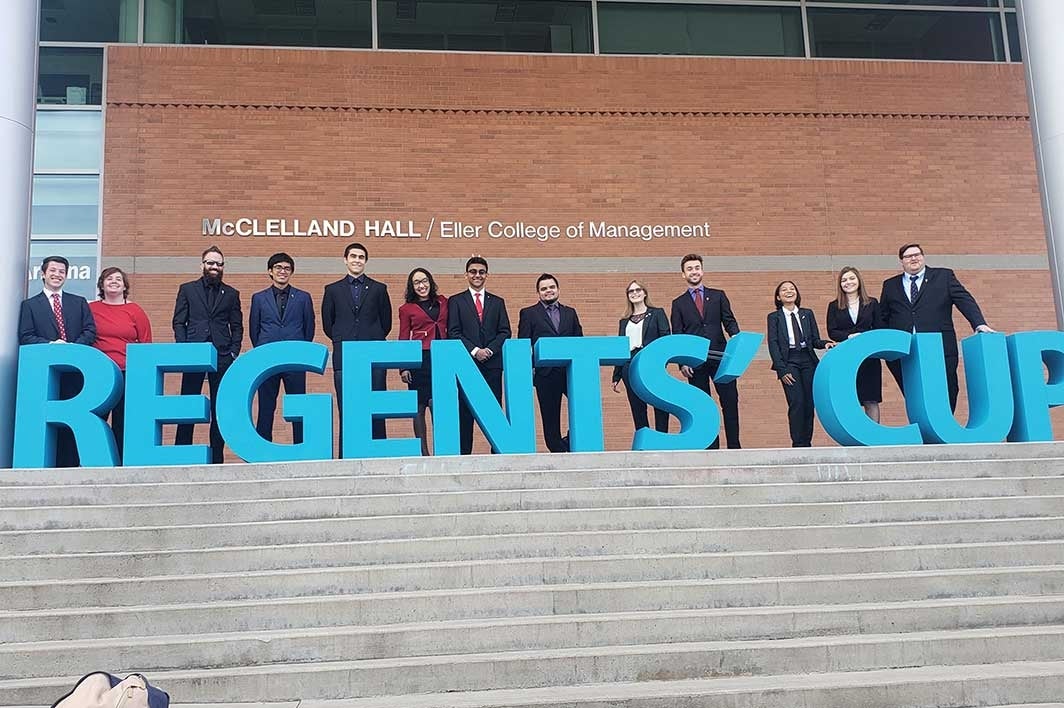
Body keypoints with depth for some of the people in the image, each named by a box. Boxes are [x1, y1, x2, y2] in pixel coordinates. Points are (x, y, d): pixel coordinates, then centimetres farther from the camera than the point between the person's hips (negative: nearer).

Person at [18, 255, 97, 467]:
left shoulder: (79, 303, 17)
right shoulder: (29, 305, 12)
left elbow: (90, 331, 8)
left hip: (74, 369, 1)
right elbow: (25, 337, 3)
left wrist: (74, 347, -10)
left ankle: (71, 464, 0)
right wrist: (50, 345, -13)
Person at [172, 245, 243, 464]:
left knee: (220, 409, 2)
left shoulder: (231, 294, 14)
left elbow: (237, 327, 12)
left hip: (222, 357, 1)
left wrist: (233, 352, -1)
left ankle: (216, 457, 7)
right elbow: (179, 322, 7)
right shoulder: (187, 289, 11)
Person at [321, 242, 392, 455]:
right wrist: (343, 342, 8)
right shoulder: (333, 290, 11)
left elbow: (386, 322, 13)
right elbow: (327, 325, 14)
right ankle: (346, 456, 3)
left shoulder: (379, 289, 10)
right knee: (346, 411, 0)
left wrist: (372, 341, 8)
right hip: (344, 358, 0)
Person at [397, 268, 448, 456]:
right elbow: (403, 339, 6)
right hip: (419, 359, -1)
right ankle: (423, 451, 5)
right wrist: (403, 368, -2)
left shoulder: (443, 302, 14)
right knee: (420, 406, 0)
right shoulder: (406, 309, 8)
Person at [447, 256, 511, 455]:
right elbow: (453, 333, 0)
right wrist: (474, 351, -11)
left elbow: (505, 332, 9)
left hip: (493, 362, 2)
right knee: (465, 409, -2)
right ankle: (464, 452, 0)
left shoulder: (497, 302, 16)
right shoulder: (455, 301, 8)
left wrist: (489, 350, -7)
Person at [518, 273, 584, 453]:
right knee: (550, 419, 2)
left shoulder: (570, 313, 17)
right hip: (546, 374, -2)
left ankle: (570, 442, 9)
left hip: (571, 372, 2)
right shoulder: (528, 314, 7)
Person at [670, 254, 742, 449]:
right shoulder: (678, 303, 11)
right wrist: (682, 362, -5)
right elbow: (677, 336, 7)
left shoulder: (718, 296, 13)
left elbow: (729, 321, 9)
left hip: (720, 357, 0)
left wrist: (736, 337, -14)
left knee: (730, 400, -3)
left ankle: (734, 445, 3)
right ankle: (711, 447, 6)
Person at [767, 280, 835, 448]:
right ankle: (798, 443, -8)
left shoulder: (807, 314, 14)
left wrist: (825, 344, -11)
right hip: (788, 362, -3)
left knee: (809, 403, -1)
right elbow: (773, 344, 0)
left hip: (808, 360, 3)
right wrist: (782, 369, -10)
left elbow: (815, 340, 13)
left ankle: (807, 443, 6)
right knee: (797, 402, -13)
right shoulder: (774, 317, 6)